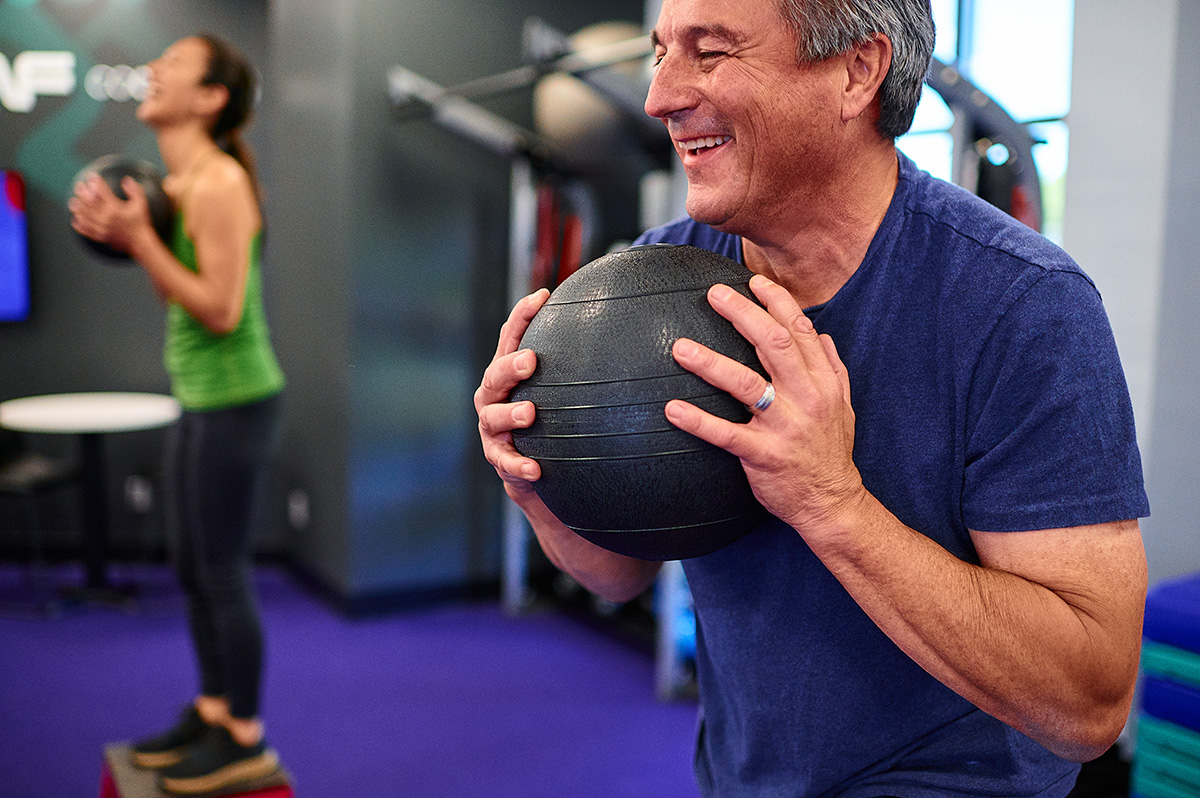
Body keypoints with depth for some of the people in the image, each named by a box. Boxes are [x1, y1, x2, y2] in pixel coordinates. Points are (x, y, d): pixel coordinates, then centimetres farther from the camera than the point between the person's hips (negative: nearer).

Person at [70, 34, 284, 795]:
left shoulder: (219, 183, -17)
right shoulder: (179, 181, 10)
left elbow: (221, 309, -21)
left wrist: (137, 237, -19)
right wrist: (121, 231, 6)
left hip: (236, 401, -9)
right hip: (201, 399, 9)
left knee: (223, 571, 1)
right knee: (194, 570, 16)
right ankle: (211, 712, 32)